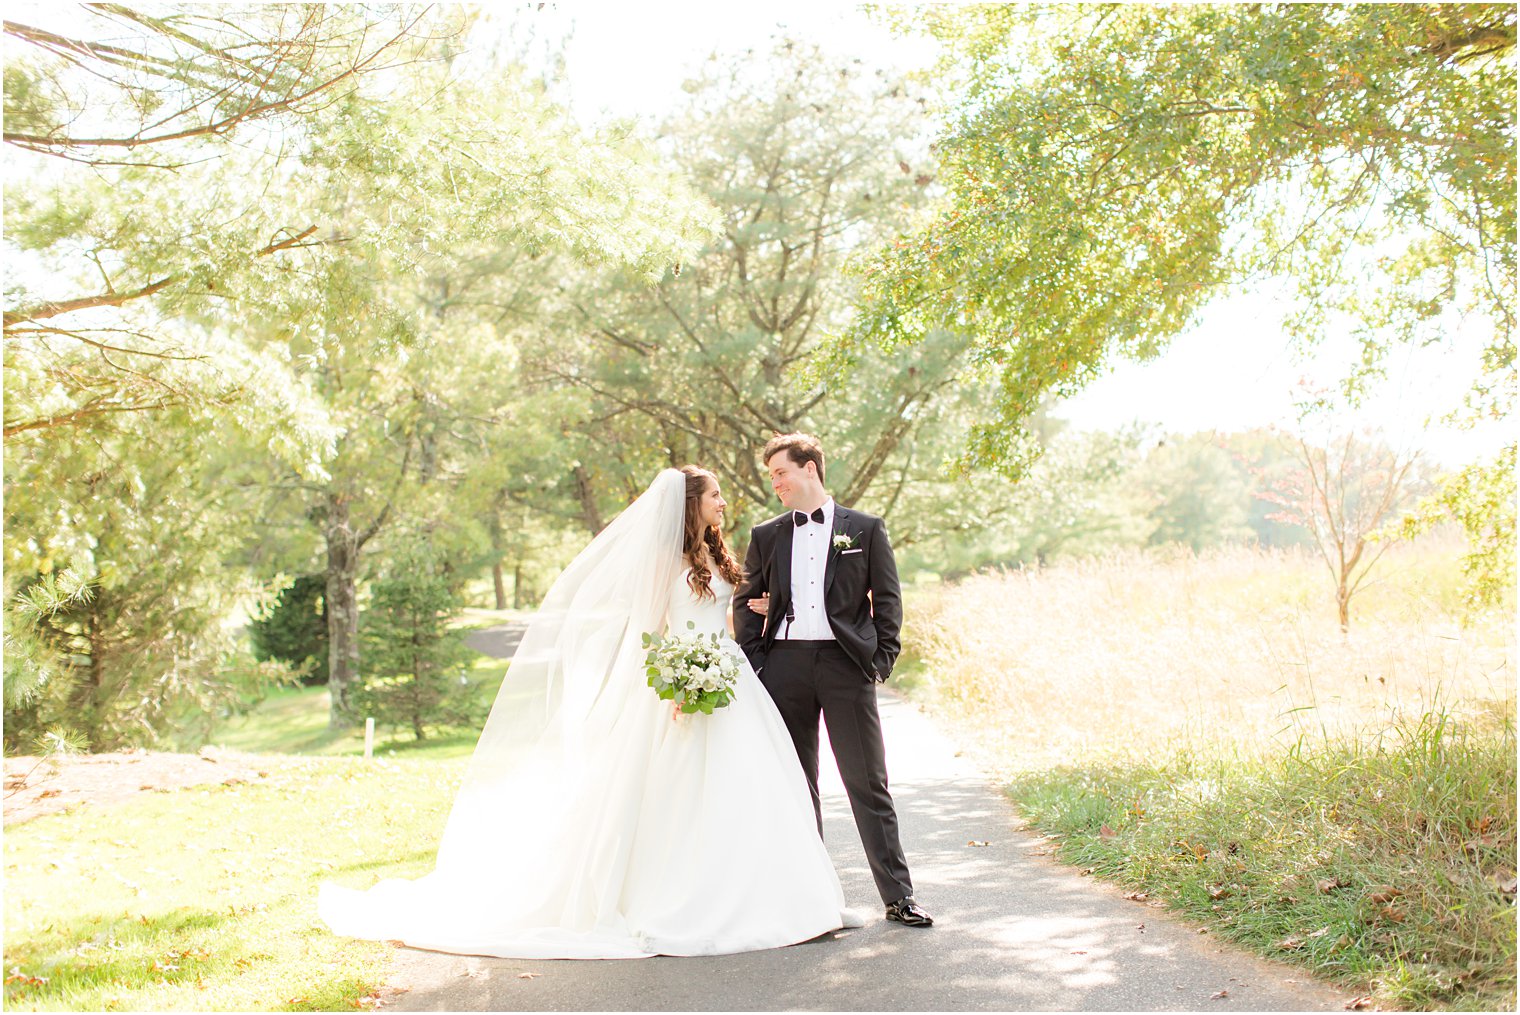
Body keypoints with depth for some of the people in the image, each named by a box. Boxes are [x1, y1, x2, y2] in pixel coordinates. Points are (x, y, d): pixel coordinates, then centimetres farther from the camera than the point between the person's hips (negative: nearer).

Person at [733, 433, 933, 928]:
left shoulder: (865, 529, 7)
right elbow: (745, 603, 13)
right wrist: (755, 663, 1)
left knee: (868, 782, -3)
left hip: (845, 664, -3)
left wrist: (881, 660, -3)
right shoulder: (766, 536, 13)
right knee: (794, 784, 8)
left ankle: (898, 895, 3)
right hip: (785, 664, 3)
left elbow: (887, 599, 5)